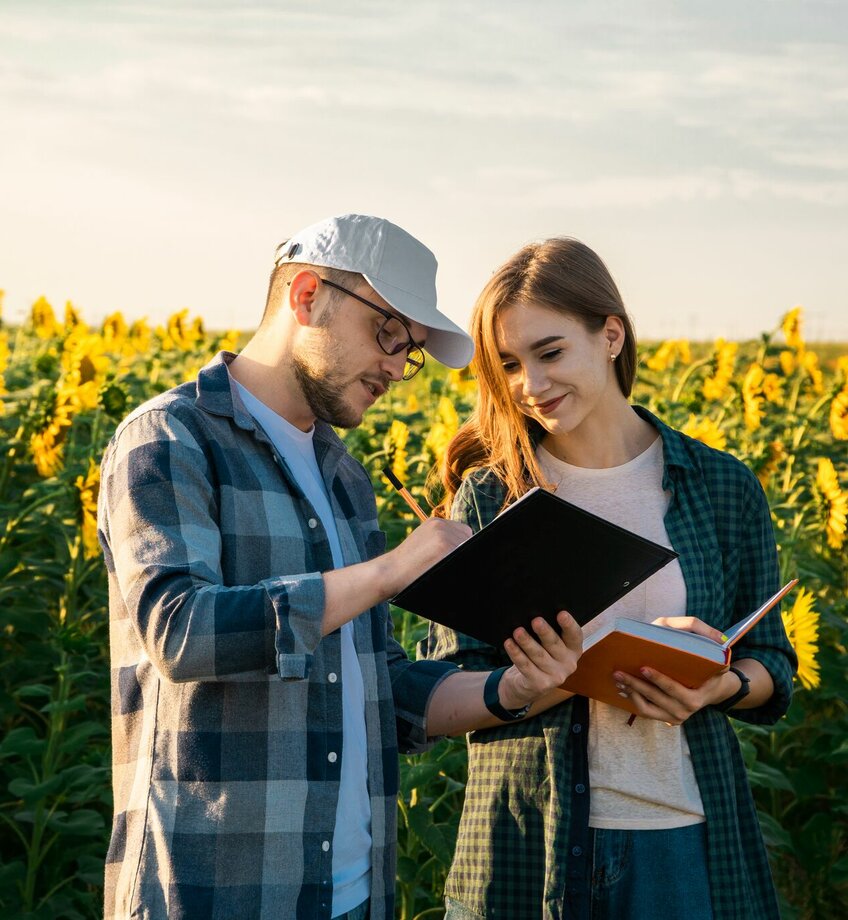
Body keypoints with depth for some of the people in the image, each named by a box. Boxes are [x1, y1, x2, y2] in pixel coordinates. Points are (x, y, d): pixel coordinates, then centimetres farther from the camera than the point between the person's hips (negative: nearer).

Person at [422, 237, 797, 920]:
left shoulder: (725, 488, 1)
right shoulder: (487, 496, -3)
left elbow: (771, 664, 9)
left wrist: (720, 684, -15)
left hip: (688, 836, 1)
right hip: (525, 845, -1)